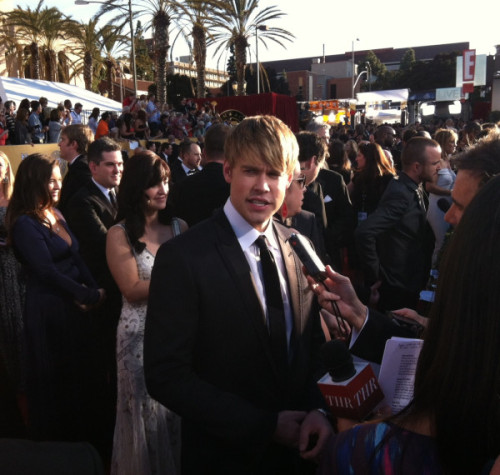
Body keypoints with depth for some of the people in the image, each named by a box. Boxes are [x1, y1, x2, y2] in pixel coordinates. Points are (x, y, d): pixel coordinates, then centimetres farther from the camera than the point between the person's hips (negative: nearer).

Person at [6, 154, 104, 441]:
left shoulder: (55, 214, 7)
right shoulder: (25, 224, -15)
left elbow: (76, 258, 5)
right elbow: (47, 271, -20)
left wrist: (94, 289, -10)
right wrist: (91, 296, -14)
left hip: (74, 307, 7)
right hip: (48, 310, -7)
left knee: (79, 373, 18)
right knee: (53, 379, 10)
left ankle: (79, 434, 37)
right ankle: (54, 439, 30)